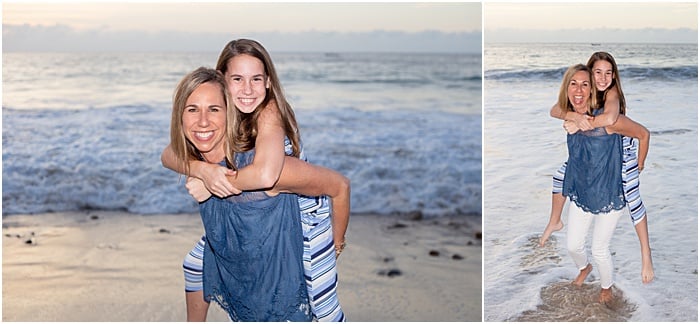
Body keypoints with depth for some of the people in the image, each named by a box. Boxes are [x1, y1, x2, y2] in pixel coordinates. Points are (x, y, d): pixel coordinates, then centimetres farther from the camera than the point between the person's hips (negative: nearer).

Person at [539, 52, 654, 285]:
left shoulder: (612, 93, -31)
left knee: (633, 198, -10)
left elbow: (610, 119, -54)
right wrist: (574, 115, -50)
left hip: (621, 149, -5)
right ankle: (555, 222, 33)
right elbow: (554, 110, -31)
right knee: (559, 177, 9)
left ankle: (646, 254, 1)